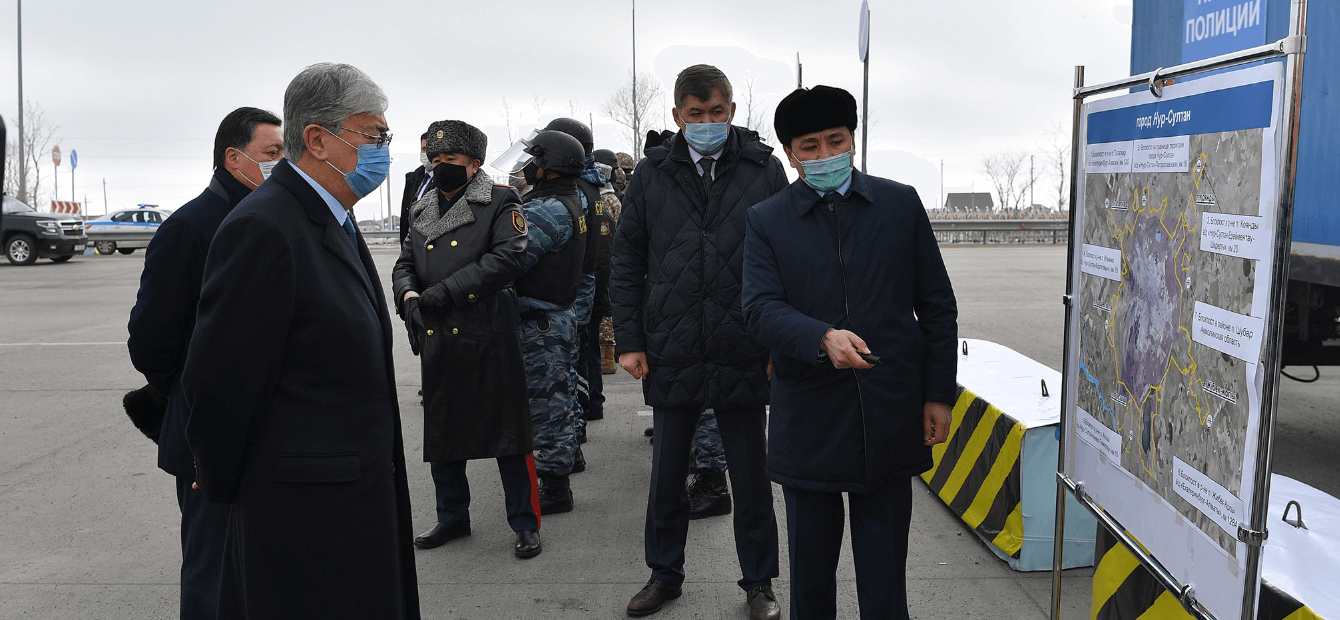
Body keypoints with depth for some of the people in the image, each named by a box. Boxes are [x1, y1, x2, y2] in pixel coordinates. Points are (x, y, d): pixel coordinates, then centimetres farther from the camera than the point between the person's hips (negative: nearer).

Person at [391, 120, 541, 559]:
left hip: (490, 339, -6)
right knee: (441, 432, 14)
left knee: (507, 431, 0)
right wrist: (409, 295, -7)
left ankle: (525, 523, 12)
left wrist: (445, 291, -18)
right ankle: (452, 517, 31)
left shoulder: (500, 202, -3)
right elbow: (404, 264, 17)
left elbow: (509, 258, -16)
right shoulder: (424, 211, 16)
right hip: (438, 342, 6)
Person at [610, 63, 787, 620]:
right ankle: (665, 573, 34)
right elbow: (626, 262, 6)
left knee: (751, 477, 11)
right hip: (670, 355, 2)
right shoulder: (651, 175, 3)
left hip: (744, 357, -1)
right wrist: (629, 340, 1)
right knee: (666, 475, 15)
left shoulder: (765, 171, 0)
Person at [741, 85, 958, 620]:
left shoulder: (901, 204, 5)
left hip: (891, 415, 1)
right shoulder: (767, 221, 1)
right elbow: (761, 308, -11)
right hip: (809, 421, 0)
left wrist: (939, 394, 2)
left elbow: (937, 305, 6)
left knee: (884, 575, 10)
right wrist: (823, 338, -30)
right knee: (810, 568, 15)